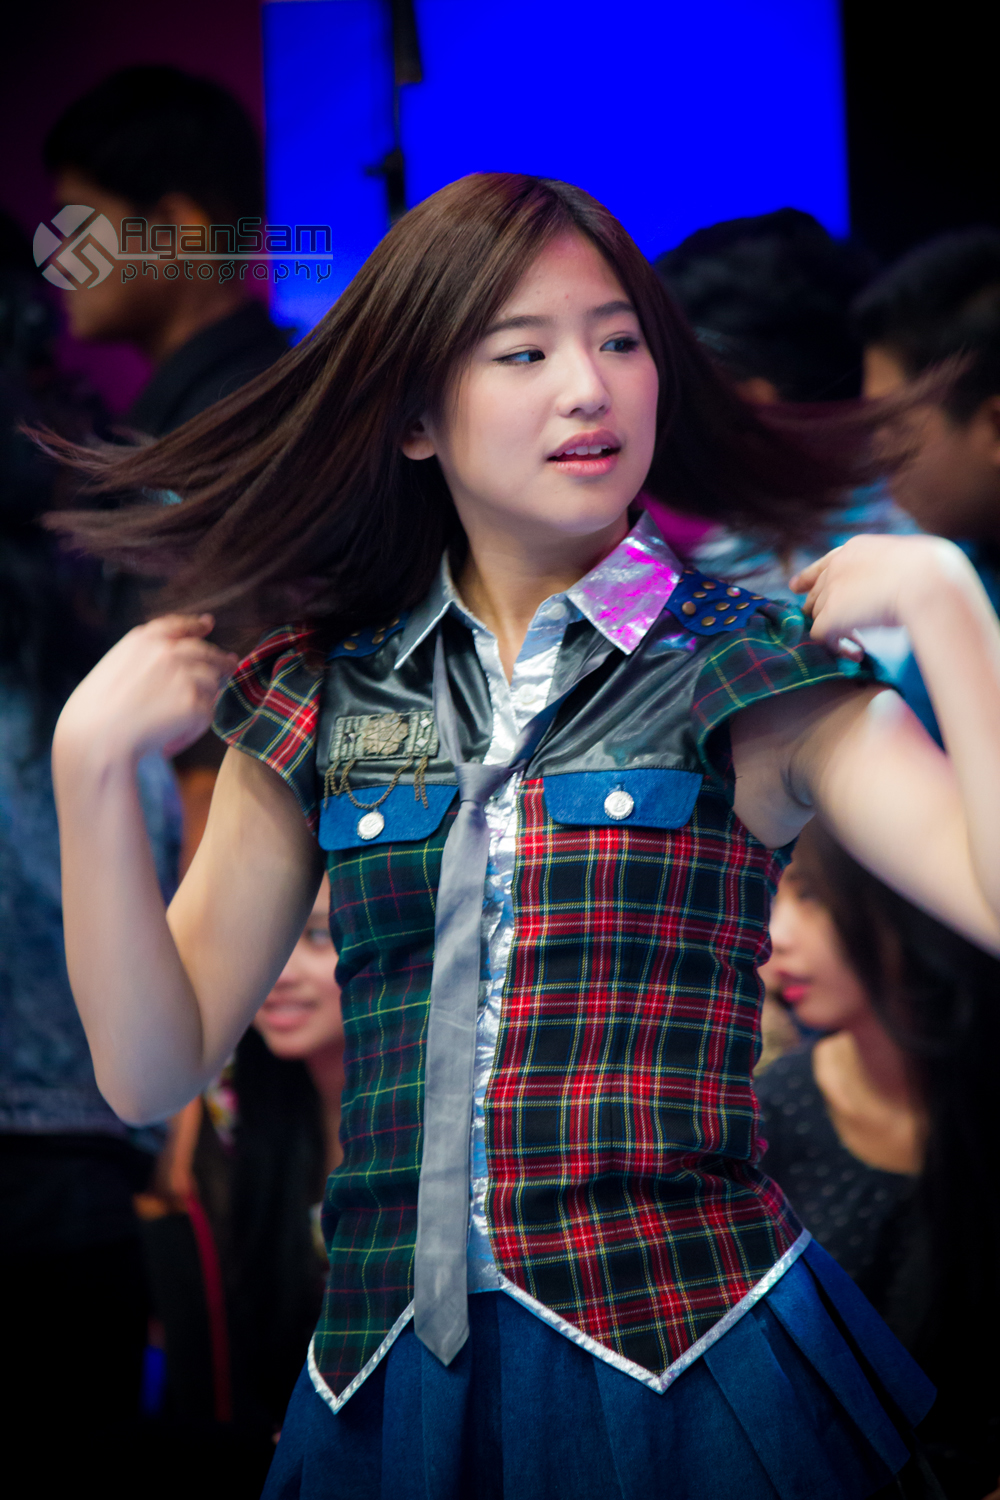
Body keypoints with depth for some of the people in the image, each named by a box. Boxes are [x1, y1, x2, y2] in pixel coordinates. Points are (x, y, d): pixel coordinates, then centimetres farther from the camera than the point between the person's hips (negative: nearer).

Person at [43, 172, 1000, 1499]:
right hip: (391, 1390, 3)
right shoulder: (317, 704, 8)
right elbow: (156, 1067, 8)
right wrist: (92, 766, -2)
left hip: (688, 1373, -3)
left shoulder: (749, 682, 0)